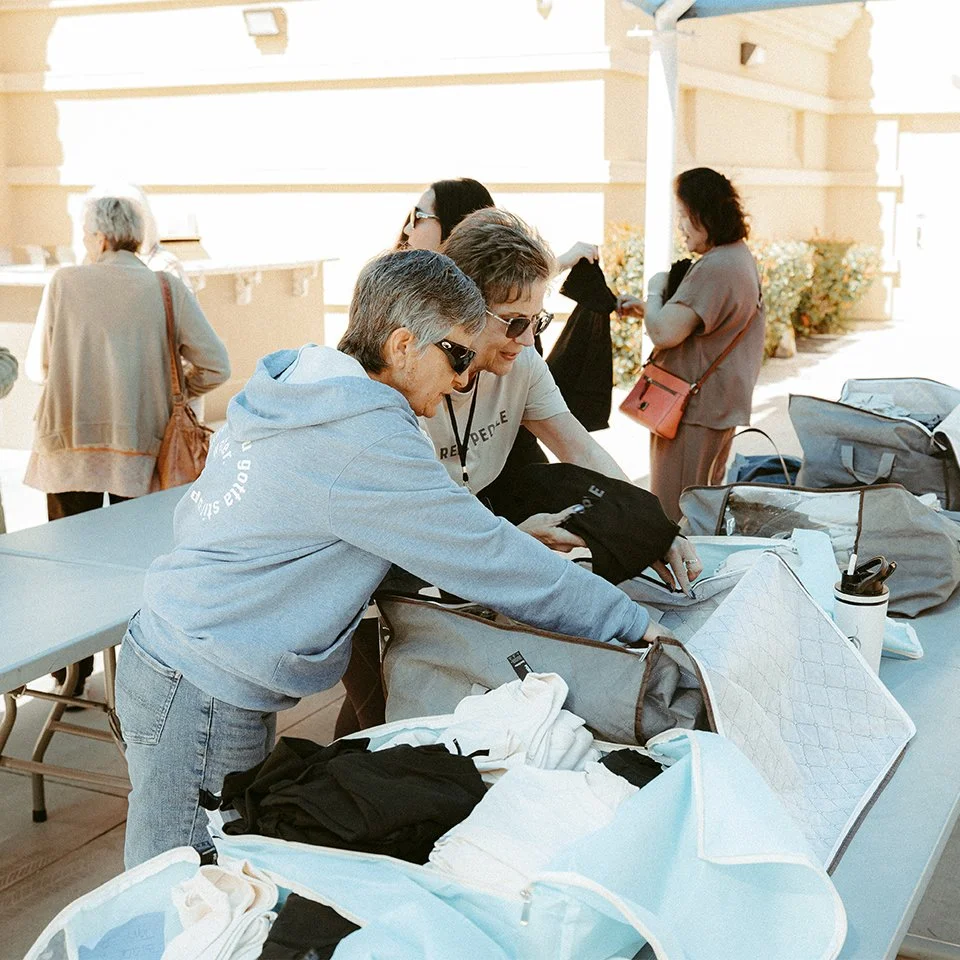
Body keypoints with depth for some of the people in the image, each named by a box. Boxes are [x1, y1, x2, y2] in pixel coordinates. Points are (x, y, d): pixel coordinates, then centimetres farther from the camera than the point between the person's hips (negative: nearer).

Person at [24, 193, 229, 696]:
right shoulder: (169, 290, -1)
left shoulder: (64, 282, -1)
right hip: (139, 448, 0)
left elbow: (36, 366, 5)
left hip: (68, 444, 0)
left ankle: (72, 675, 19)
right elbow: (216, 367, -3)